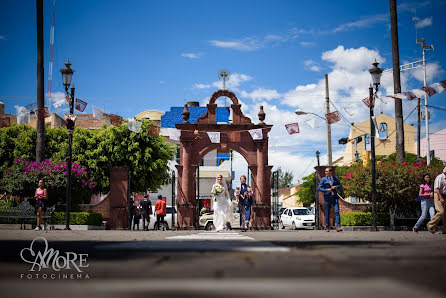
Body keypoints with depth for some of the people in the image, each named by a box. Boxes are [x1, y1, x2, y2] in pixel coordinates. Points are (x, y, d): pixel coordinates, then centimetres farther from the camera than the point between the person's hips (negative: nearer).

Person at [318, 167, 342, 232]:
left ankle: (338, 227, -15)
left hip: (334, 197, 1)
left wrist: (336, 187, -4)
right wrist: (326, 190, -17)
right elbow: (319, 188, -3)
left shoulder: (335, 178, 8)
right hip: (327, 197, -1)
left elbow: (340, 185, 18)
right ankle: (327, 227, 16)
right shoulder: (323, 179, 1)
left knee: (337, 211, -11)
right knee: (327, 213, 4)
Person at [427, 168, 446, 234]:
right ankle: (430, 226, -10)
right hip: (438, 196, -9)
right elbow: (437, 188, -19)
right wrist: (441, 198, -25)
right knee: (441, 212, -19)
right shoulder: (440, 177, -11)